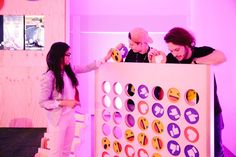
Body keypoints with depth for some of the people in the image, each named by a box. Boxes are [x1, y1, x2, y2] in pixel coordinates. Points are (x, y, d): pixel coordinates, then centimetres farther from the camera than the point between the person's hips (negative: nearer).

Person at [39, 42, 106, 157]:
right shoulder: (49, 77, -18)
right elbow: (43, 102, -18)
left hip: (70, 117, 7)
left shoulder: (69, 71, 1)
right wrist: (64, 103, -25)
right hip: (58, 119, -7)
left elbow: (86, 68, 8)